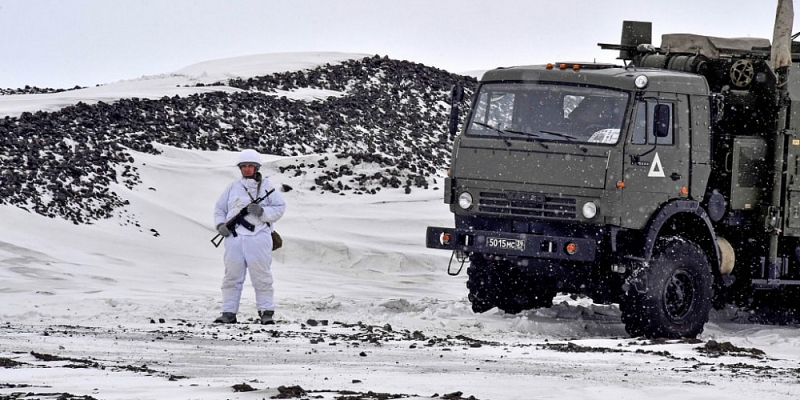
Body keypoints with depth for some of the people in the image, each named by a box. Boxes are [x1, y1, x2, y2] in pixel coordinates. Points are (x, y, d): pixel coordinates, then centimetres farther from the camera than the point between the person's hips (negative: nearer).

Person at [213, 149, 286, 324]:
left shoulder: (266, 187, 10)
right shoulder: (232, 188, 17)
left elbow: (279, 208, 4)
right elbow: (219, 209, 20)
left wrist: (262, 211, -13)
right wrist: (220, 225, 1)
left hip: (258, 237, -3)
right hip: (234, 238, 3)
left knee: (261, 277, -4)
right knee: (232, 277, 3)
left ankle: (266, 312, 0)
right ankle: (229, 312, 6)